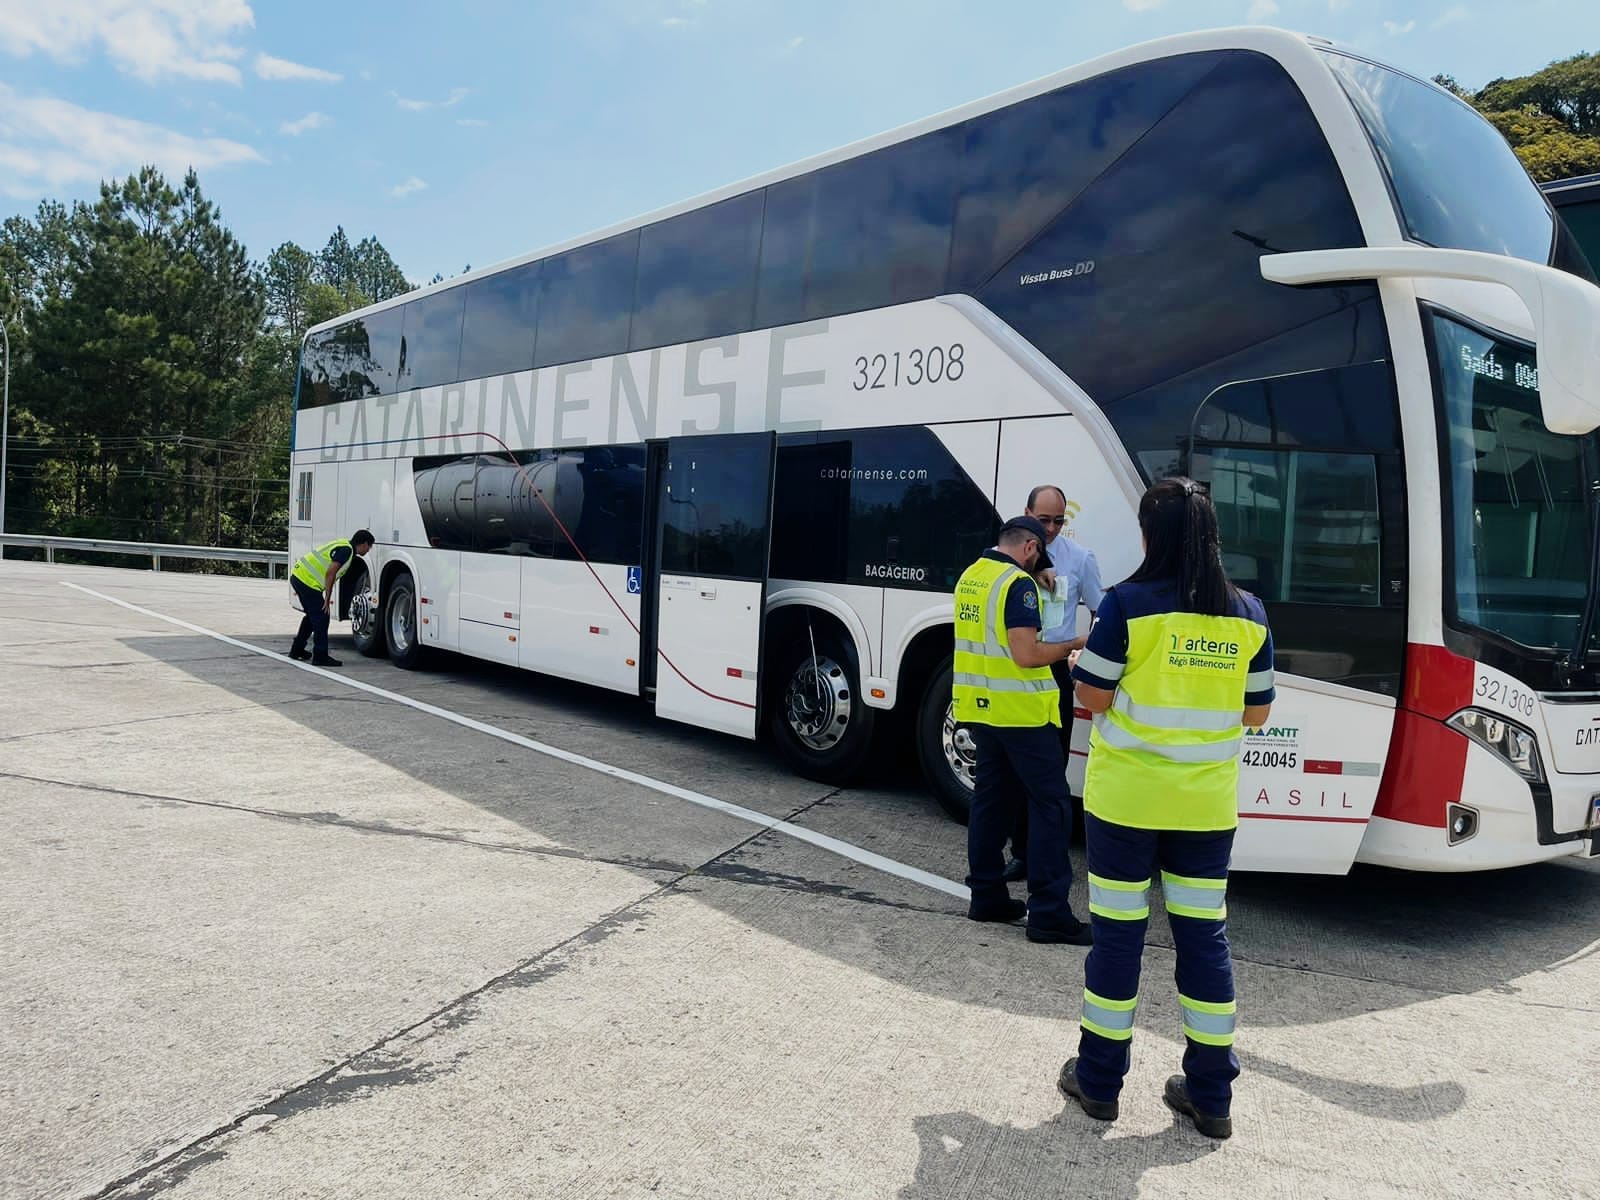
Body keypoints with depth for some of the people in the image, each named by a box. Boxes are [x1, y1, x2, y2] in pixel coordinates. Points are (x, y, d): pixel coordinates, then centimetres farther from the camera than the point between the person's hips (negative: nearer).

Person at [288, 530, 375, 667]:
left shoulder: (343, 546, 18)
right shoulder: (346, 550, -13)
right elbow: (330, 573, -20)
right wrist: (327, 599, -16)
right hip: (307, 581, -10)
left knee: (313, 615, 22)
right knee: (321, 618, -4)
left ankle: (297, 650, 32)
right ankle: (320, 657, -1)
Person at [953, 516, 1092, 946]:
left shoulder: (969, 577, 11)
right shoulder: (1018, 584, -15)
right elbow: (1026, 655, -21)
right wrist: (1069, 646, -5)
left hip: (979, 707, 8)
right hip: (1020, 710, -8)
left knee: (990, 798, 15)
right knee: (1050, 805, -3)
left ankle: (986, 896, 20)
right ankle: (1049, 913, -3)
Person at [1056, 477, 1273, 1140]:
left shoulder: (1128, 603, -12)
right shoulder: (1248, 614, 2)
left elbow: (1093, 697, -10)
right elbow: (1256, 712, 8)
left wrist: (1078, 660, 11)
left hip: (1125, 797, -3)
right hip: (1207, 803, 4)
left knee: (1117, 933, 7)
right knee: (1204, 935, 12)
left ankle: (1098, 1080, 21)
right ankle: (1210, 1095, 22)